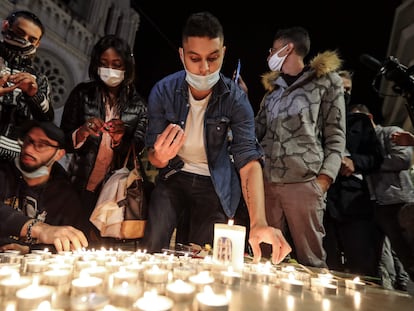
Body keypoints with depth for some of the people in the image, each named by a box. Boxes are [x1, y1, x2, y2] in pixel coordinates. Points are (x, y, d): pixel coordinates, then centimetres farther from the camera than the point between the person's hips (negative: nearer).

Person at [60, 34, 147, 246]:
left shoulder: (138, 104, 0)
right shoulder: (82, 94, -1)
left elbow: (137, 151, -3)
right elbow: (63, 141, 0)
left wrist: (120, 140, -23)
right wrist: (82, 133, -21)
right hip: (81, 187, 0)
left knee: (108, 246, 10)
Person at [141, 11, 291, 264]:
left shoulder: (236, 99, -18)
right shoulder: (163, 91, -14)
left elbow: (249, 160, -27)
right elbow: (153, 157, -11)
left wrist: (259, 222, -42)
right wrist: (160, 157, -37)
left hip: (215, 186, 0)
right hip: (173, 177, 1)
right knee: (151, 250, -7)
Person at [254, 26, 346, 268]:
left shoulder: (326, 82, 8)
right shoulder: (273, 89, 22)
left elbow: (336, 137, 2)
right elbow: (257, 132, 21)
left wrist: (324, 179, -9)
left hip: (304, 183, -4)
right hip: (267, 183, 5)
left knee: (311, 258, 1)